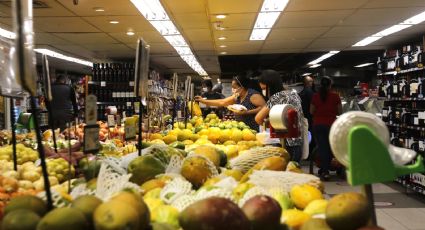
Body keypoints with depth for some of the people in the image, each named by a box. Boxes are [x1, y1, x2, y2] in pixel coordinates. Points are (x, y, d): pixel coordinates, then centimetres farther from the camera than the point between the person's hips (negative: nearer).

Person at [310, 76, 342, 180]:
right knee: (329, 148, 13)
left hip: (318, 125, 0)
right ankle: (325, 170, 21)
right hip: (331, 124, 0)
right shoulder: (335, 96, -5)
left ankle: (324, 171, 1)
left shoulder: (315, 96, -3)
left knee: (322, 148, 4)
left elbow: (311, 111, 2)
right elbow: (340, 112, 0)